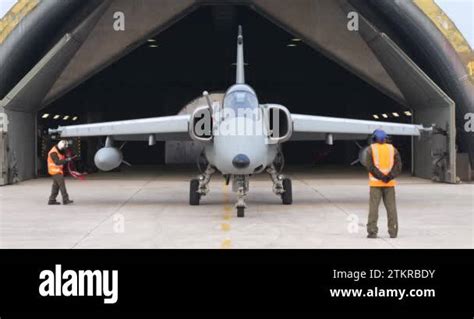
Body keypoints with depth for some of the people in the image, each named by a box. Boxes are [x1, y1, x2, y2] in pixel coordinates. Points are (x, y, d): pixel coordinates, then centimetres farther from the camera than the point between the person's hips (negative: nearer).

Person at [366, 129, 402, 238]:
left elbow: (370, 166, -12)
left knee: (373, 207, -1)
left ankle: (372, 231, -5)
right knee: (391, 207, 6)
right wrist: (389, 176, -12)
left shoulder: (371, 149, -2)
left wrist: (381, 177, -13)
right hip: (390, 183, 2)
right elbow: (398, 166, -3)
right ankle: (393, 232, 6)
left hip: (375, 183, -2)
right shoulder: (392, 149, 7)